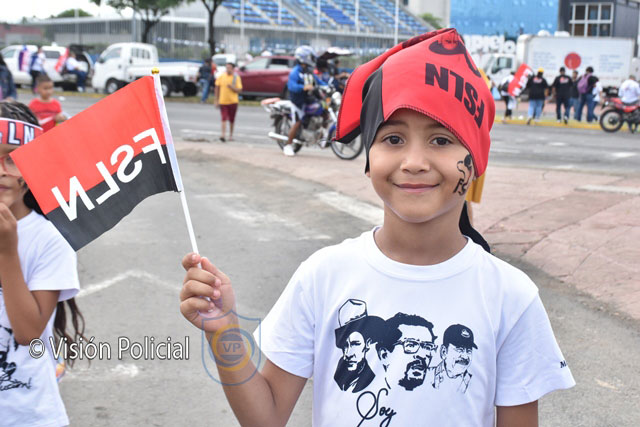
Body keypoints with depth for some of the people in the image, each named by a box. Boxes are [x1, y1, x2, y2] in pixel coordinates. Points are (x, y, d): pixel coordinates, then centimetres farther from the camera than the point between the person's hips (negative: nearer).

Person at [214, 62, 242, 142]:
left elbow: (239, 90, -6)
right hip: (223, 101, 0)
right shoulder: (221, 76, -1)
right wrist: (216, 100, 6)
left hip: (233, 101, 0)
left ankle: (231, 135, 26)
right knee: (224, 118, -11)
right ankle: (223, 134, -18)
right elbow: (217, 88, 7)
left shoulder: (237, 78, -3)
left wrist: (232, 87, -23)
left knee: (231, 119, 11)